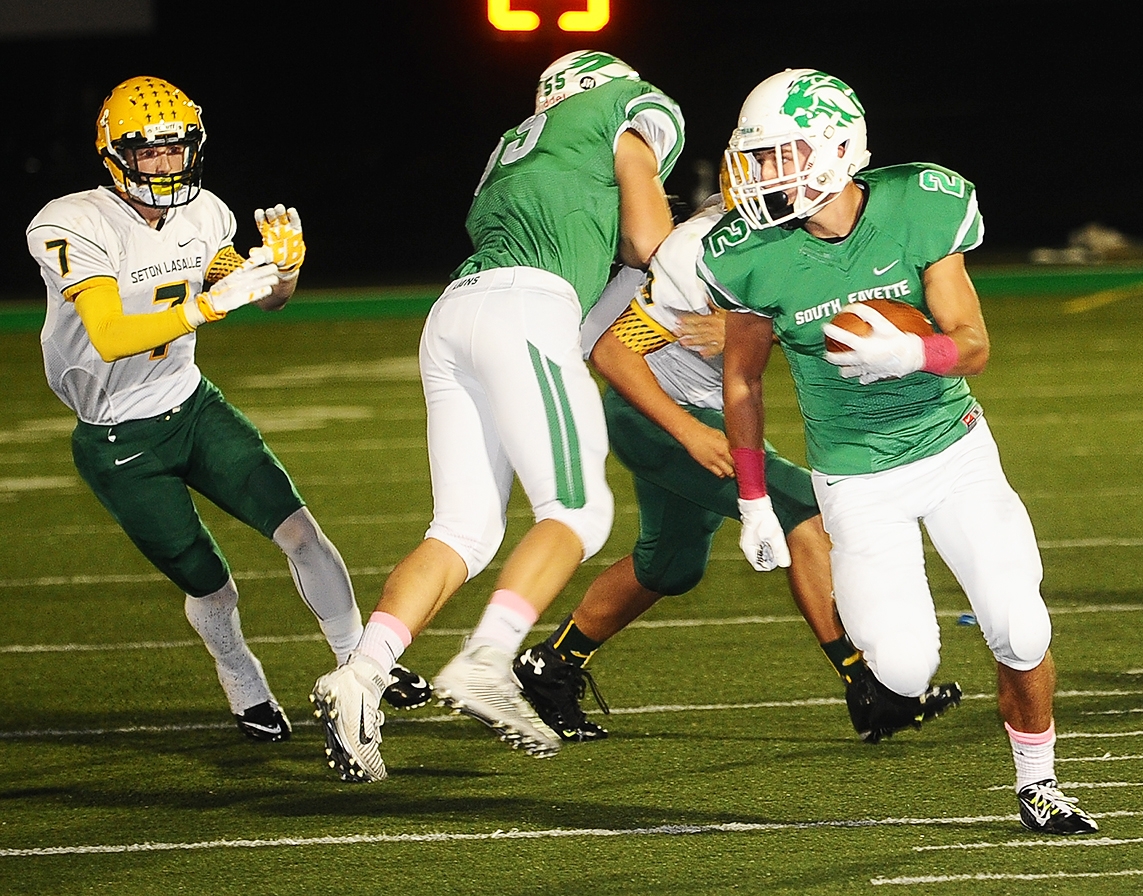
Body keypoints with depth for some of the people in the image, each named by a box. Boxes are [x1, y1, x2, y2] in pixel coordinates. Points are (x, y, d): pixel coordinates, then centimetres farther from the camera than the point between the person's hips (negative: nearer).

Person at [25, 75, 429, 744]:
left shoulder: (200, 215, -4)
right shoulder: (76, 228, -24)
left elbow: (265, 297, 10)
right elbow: (111, 340, -35)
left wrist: (283, 267, -15)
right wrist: (210, 304, -44)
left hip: (193, 407, 5)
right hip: (122, 444, -5)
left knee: (297, 526, -7)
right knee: (210, 587, -1)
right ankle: (247, 692, 29)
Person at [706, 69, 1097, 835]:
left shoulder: (919, 211, -17)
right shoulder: (756, 257, -15)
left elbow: (973, 345, -14)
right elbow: (742, 381, 1)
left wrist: (907, 353, -36)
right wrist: (753, 501, 3)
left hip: (954, 449, 0)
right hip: (858, 478, 0)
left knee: (1021, 634, -9)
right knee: (905, 673, -11)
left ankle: (1038, 785, 16)